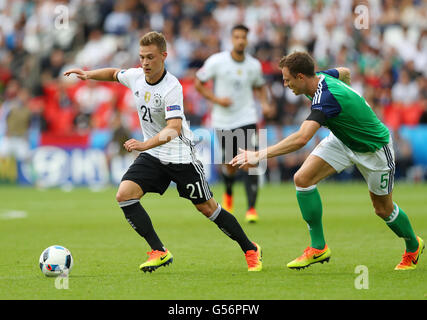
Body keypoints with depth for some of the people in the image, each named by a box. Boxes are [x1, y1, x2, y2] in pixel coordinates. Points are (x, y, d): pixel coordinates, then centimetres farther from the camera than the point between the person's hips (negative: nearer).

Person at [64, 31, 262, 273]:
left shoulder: (172, 87, -25)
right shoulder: (135, 76, -5)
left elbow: (174, 128, -37)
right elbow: (114, 74, 20)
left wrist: (145, 144, -50)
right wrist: (88, 75, 3)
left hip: (180, 155, -6)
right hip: (153, 155, 6)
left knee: (207, 208, 0)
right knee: (124, 194, -15)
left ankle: (251, 250, 21)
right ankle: (159, 252, -10)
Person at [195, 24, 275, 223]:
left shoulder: (254, 65, 1)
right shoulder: (217, 61, -7)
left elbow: (259, 86, 20)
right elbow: (198, 83, 0)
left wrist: (265, 104, 3)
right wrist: (216, 99, -13)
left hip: (247, 119, 1)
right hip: (223, 120, -1)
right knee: (229, 164, 5)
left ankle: (251, 208, -11)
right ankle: (228, 193, 40)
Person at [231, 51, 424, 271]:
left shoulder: (325, 98, -38)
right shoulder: (322, 77, -13)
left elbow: (301, 139, -51)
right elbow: (345, 72, 12)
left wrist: (261, 155, -54)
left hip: (374, 147, -8)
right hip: (343, 139, 8)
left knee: (383, 209, 8)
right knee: (302, 179, -14)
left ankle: (413, 246, 39)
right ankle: (318, 247, -6)